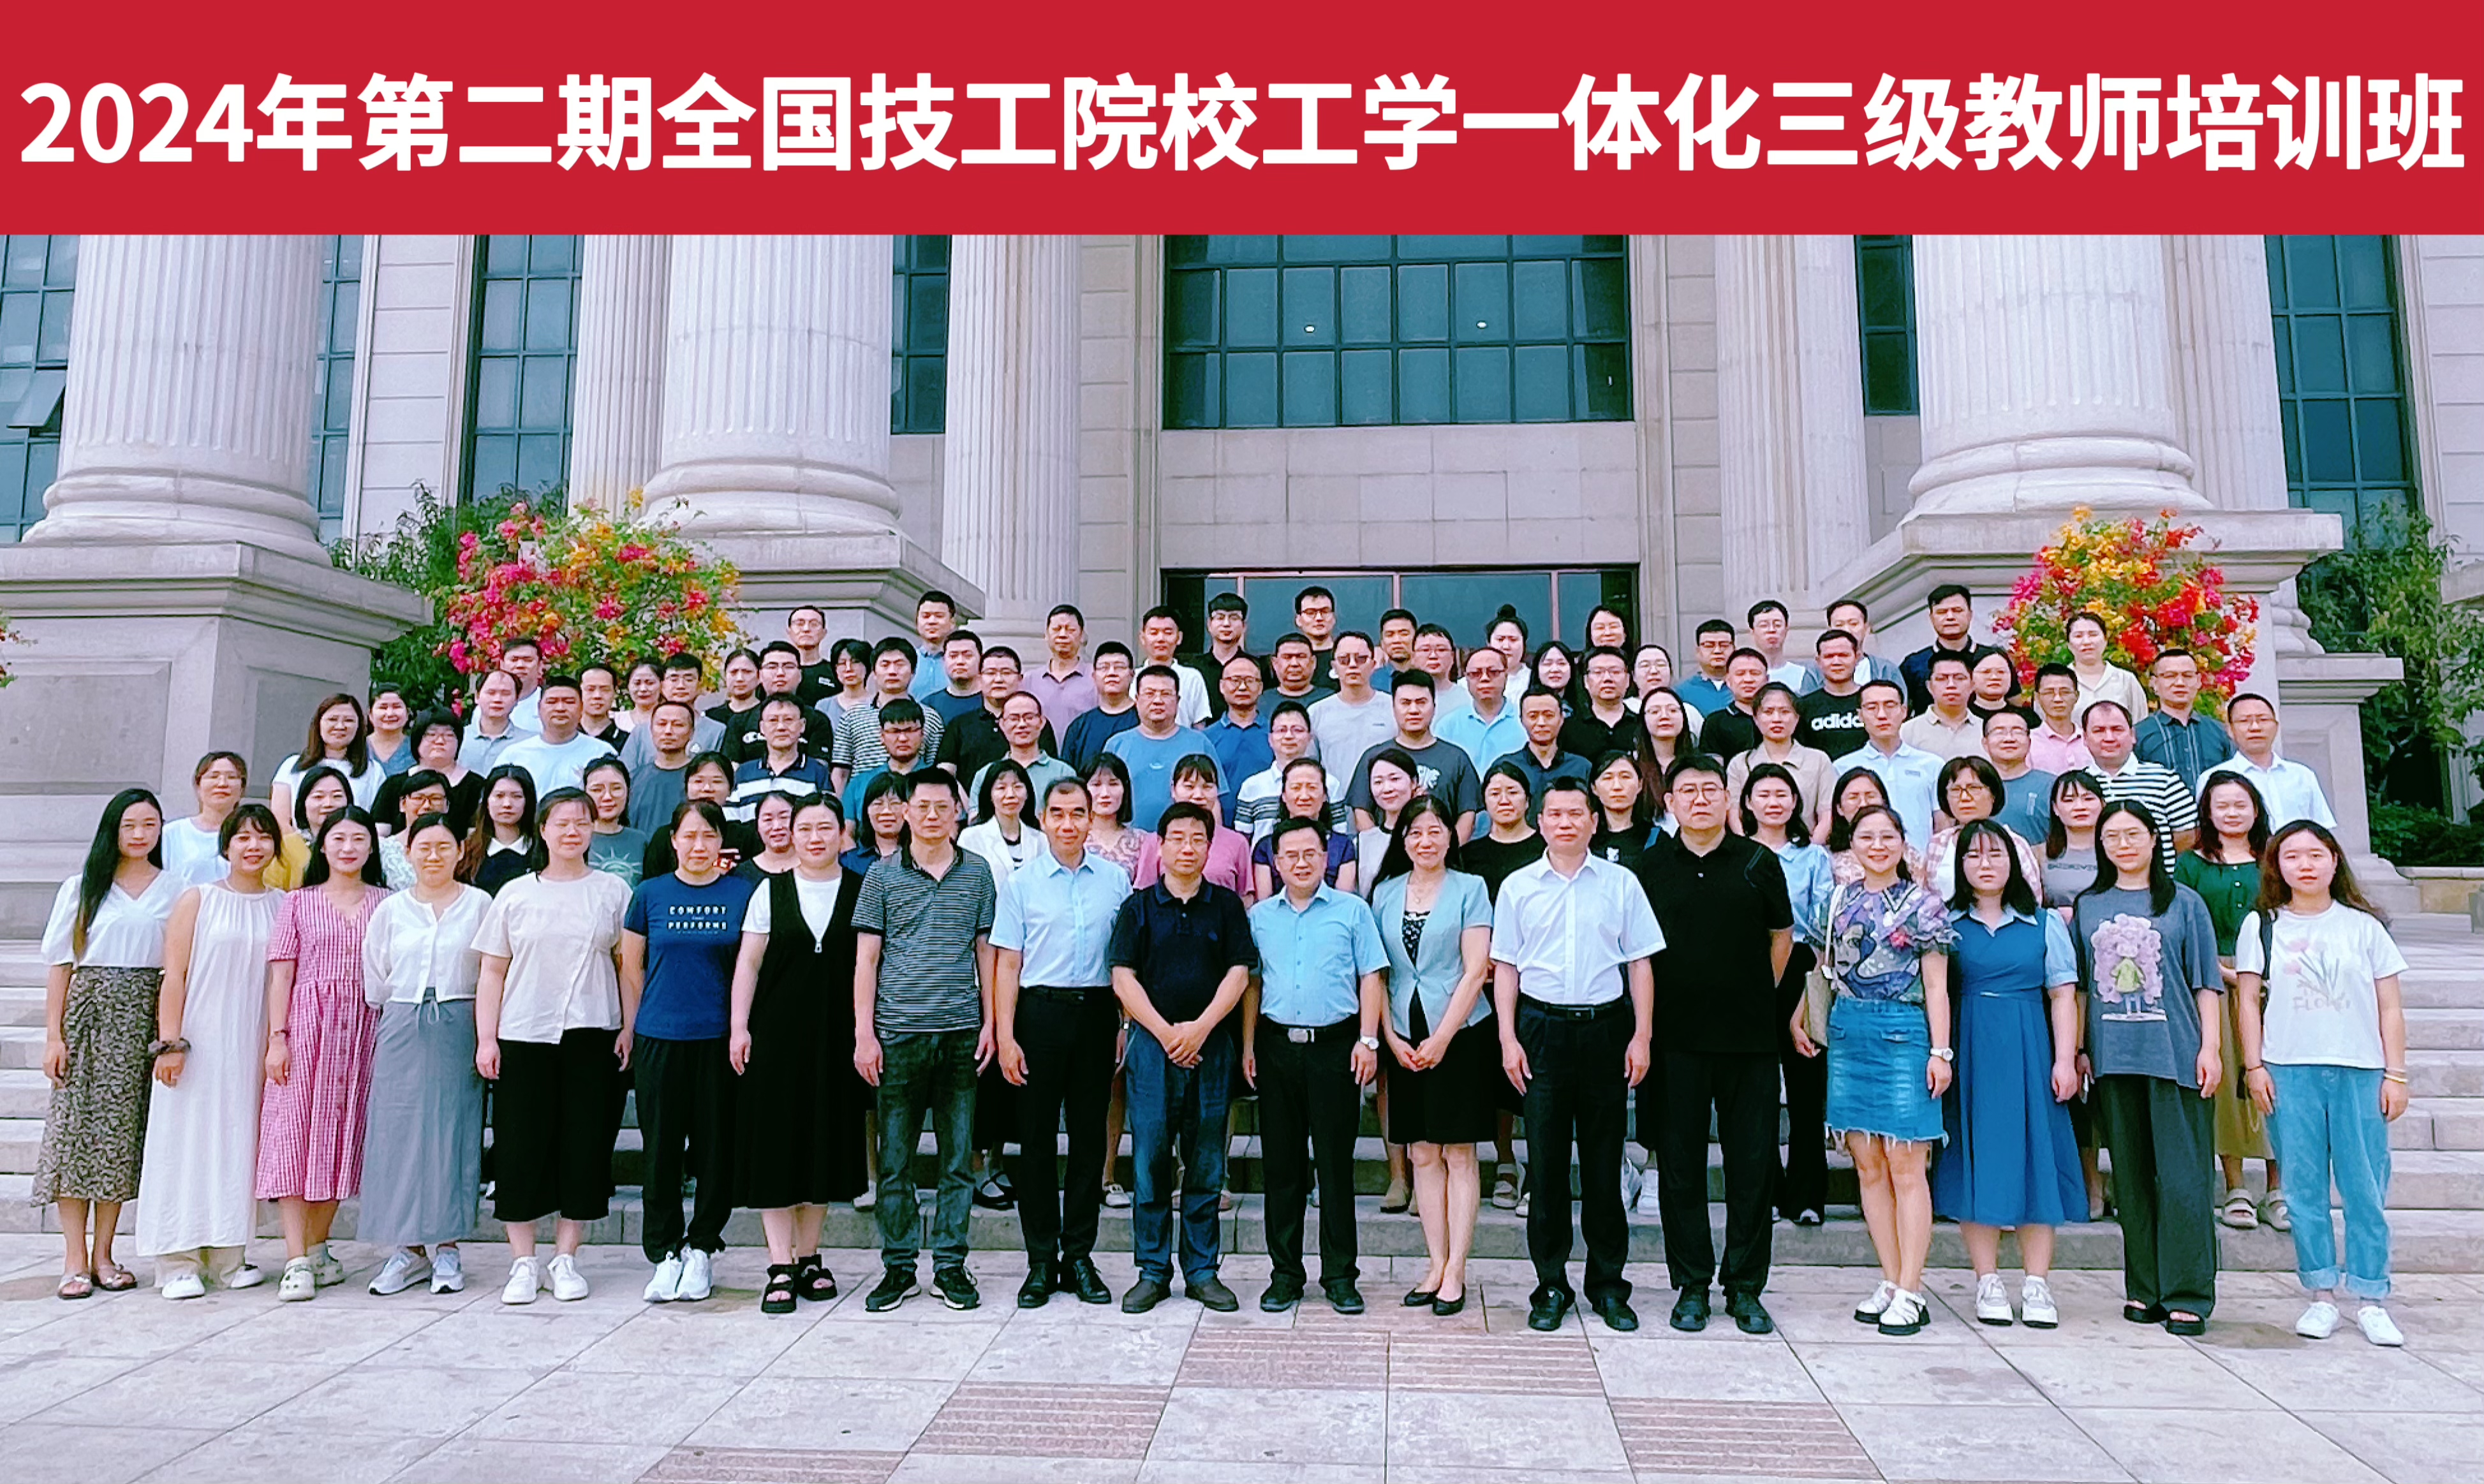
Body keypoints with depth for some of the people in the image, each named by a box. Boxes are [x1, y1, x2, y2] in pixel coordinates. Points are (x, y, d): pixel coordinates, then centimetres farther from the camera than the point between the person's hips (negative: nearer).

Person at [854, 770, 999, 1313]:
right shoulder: (883, 875, 4)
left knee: (957, 1158, 6)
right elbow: (866, 958, 3)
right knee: (895, 1160, 5)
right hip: (898, 1033, -1)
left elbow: (986, 952, 11)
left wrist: (990, 1023, 4)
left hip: (961, 1033, 1)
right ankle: (899, 1268, 16)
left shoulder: (977, 872, 8)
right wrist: (864, 1033, -3)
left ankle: (950, 1265, 16)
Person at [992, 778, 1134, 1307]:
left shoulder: (1115, 879, 6)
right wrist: (1005, 1037, -6)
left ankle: (1079, 1255, 19)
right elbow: (1007, 964, 0)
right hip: (1040, 1010, -1)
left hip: (1096, 1011, 1)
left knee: (1090, 1137, 8)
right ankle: (1041, 1260, 14)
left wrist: (1128, 1025, 2)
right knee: (1036, 1138, 4)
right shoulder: (1020, 883, 2)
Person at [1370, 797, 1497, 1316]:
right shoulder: (1385, 893, 8)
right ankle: (1435, 1265, 16)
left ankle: (1455, 1272, 7)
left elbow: (1475, 971, -7)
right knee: (1422, 1155, 7)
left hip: (1461, 1035, -3)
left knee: (1459, 1155, 1)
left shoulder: (1470, 888, -2)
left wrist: (1441, 1039, -11)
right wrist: (1391, 1039, -1)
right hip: (1405, 1040, 4)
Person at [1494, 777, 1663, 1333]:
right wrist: (1508, 1038, -1)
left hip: (1605, 1028, 0)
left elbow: (1640, 964, 6)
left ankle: (1608, 1284, 18)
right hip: (1542, 1029, 0)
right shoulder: (1518, 886, 6)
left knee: (1604, 1160, 6)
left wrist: (1641, 1036, 0)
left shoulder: (1621, 883, 4)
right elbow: (1505, 967, 7)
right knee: (1545, 1160, 3)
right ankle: (1551, 1286, 13)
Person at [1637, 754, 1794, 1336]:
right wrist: (1654, 1015, 8)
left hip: (1748, 1034, 0)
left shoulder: (1759, 863, 3)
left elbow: (1782, 937, 15)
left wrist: (1755, 997, 11)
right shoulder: (1651, 867, 4)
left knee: (1753, 1162, 4)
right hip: (1675, 1036, 0)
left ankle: (1745, 1286, 17)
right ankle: (1691, 1284, 16)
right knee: (1680, 1162, 5)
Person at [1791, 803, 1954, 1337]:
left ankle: (1910, 1293, 2)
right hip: (1848, 1032, 5)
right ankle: (1890, 1282, 14)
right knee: (1868, 1166, 6)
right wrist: (1802, 1017, 14)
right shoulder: (1838, 901, 11)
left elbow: (1936, 986, -3)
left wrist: (1940, 1051, -8)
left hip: (1903, 1033, -5)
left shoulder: (1922, 904, -1)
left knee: (1904, 1165, -4)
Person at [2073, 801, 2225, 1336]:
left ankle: (2187, 1296, 2)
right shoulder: (2087, 907, 12)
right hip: (2114, 1057, 3)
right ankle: (2144, 1290, 16)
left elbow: (2206, 983, 4)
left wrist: (2210, 1048, -4)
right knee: (2131, 1177, 8)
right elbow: (2077, 985, 14)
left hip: (2176, 1055, -3)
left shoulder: (2184, 903, 6)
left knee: (2182, 1176, -4)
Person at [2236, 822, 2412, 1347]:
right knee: (2304, 1186, 3)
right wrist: (2254, 1067, 0)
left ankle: (2370, 1298, 9)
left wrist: (2395, 1075, 2)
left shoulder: (2365, 926, 7)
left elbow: (2389, 1008, 7)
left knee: (2366, 1186, 0)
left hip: (2360, 1070, 0)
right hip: (2289, 1072, 0)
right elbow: (2249, 1002, 7)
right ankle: (2321, 1294, 12)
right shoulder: (2262, 927, 7)